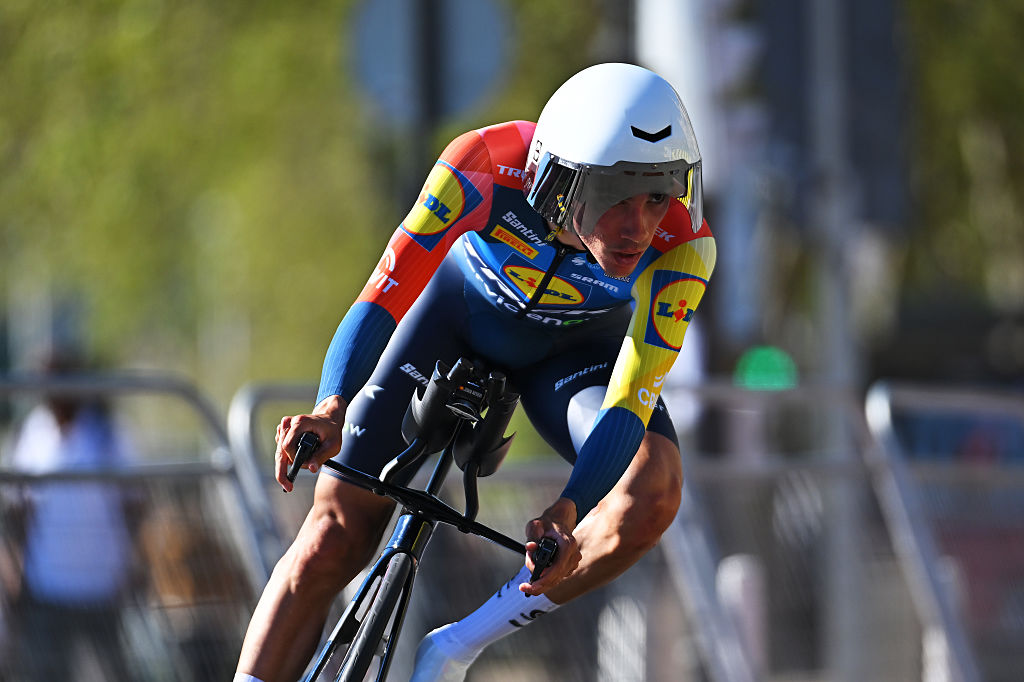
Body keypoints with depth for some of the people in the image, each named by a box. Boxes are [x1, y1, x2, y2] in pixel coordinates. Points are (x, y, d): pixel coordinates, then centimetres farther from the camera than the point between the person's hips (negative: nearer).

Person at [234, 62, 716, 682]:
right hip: (461, 312, 0)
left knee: (653, 494, -29)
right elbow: (386, 294, -33)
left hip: (574, 347, 0)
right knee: (332, 542, -8)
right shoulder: (485, 167, -38)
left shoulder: (683, 246, -36)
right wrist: (331, 413, -49)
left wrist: (568, 513, -52)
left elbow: (630, 404, -36)